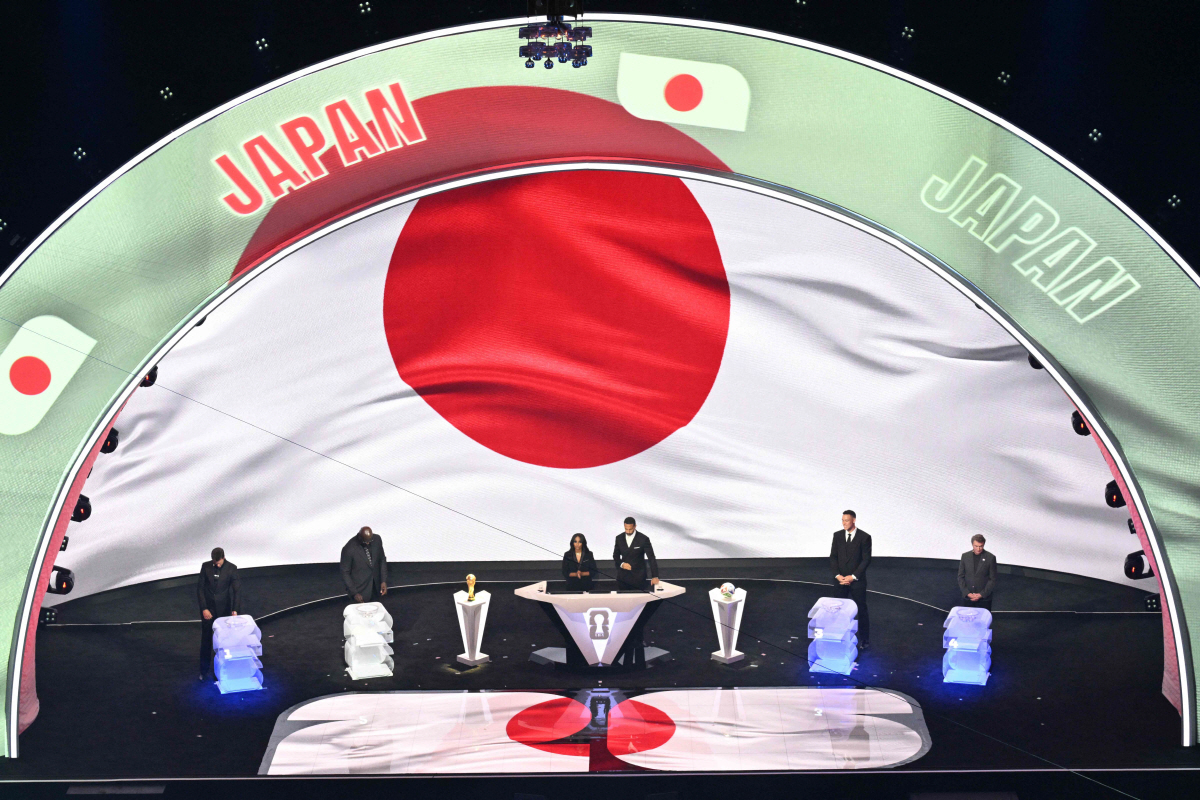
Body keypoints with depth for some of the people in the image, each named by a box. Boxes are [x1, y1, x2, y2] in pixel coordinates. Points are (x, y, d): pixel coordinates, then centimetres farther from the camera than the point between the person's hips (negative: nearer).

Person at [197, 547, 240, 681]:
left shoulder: (231, 568, -9)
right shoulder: (205, 566, -7)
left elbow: (237, 589, -11)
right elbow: (200, 588, -4)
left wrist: (235, 609, -21)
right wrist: (204, 608, -10)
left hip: (224, 608, 0)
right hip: (208, 608, 1)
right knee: (206, 640, 5)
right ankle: (205, 670, 12)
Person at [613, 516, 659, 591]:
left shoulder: (644, 539, -9)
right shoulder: (619, 538, 3)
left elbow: (651, 558, -8)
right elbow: (615, 555, 13)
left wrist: (655, 576, -14)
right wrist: (621, 564, -9)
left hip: (638, 576, -3)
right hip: (623, 576, 3)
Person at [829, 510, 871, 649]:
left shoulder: (864, 537, -6)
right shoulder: (837, 536, 4)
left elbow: (866, 560, -8)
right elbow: (833, 557, 5)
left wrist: (853, 577, -14)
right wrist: (837, 575, -8)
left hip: (857, 580, -3)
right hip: (840, 580, 3)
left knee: (861, 610, 4)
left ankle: (864, 640, 13)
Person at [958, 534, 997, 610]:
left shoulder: (990, 558, -5)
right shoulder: (965, 556, 2)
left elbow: (992, 580, -3)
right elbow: (960, 577, 5)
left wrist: (981, 594, -10)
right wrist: (967, 593, -6)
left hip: (984, 599, -2)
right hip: (967, 598, 2)